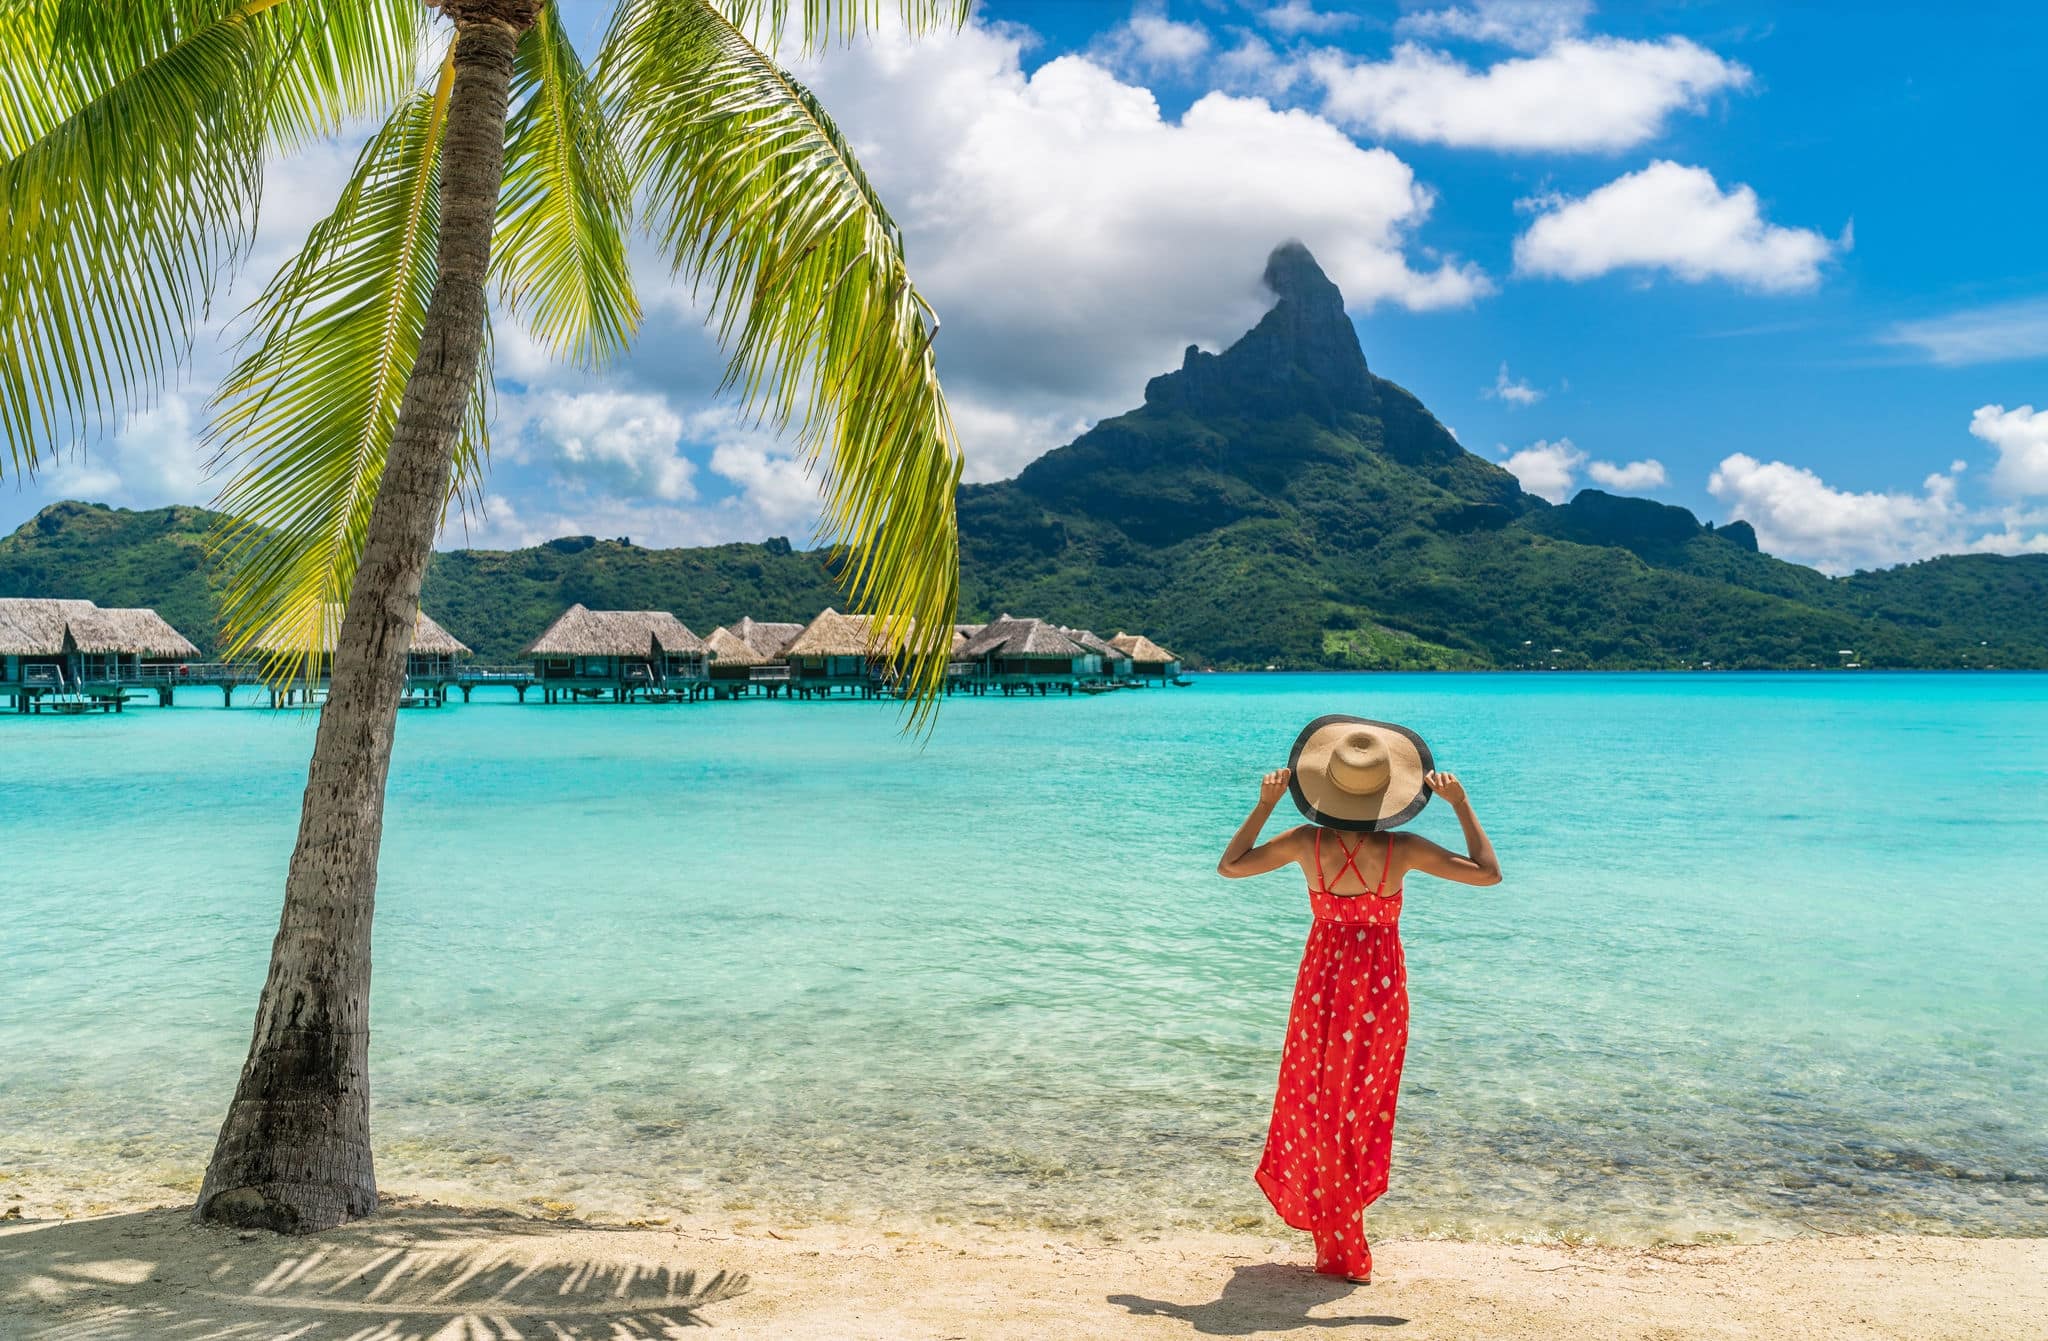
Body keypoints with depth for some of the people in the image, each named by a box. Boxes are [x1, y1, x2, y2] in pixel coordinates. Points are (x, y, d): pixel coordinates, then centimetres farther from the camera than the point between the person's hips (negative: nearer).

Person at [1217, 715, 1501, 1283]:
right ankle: (1339, 1236, 32)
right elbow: (1488, 873, -10)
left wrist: (1265, 805, -1)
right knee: (1365, 1099, 18)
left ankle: (1342, 1247, 29)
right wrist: (1461, 804, -8)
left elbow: (1229, 865, -3)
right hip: (1381, 982, 0)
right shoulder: (1401, 850, -19)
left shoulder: (1307, 843, -16)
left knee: (1319, 1100, 17)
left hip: (1323, 977, 0)